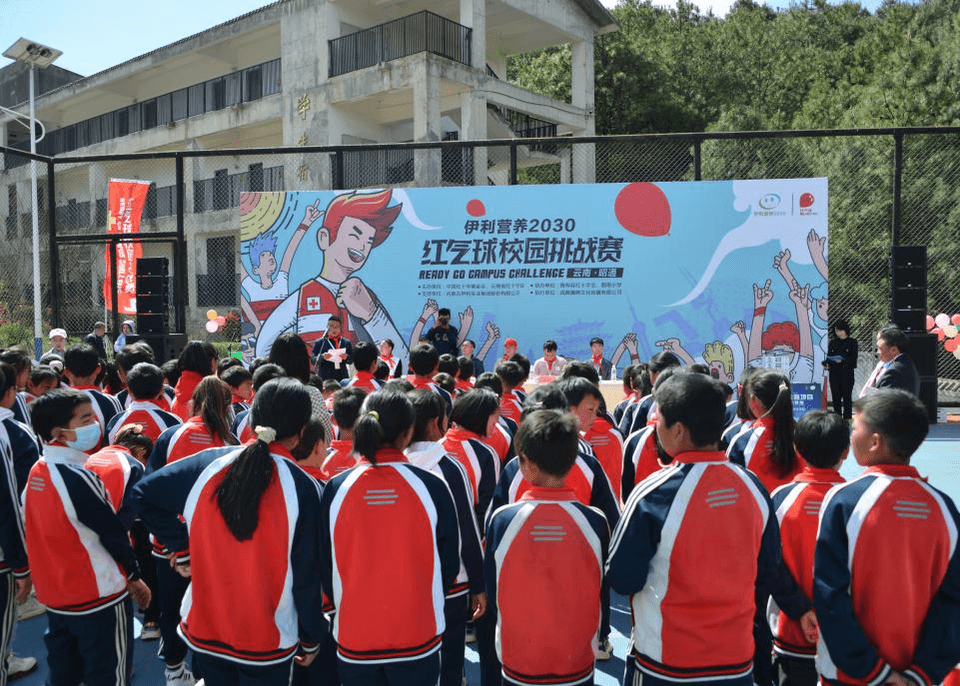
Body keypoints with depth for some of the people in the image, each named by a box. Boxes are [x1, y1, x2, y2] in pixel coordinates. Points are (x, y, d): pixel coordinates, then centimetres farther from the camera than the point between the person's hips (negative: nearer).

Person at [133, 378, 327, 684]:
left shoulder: (210, 464, -11)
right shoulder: (303, 488, -20)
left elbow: (144, 494, 2)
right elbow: (306, 576, -14)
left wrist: (183, 548, 6)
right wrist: (312, 639, 1)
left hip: (203, 631, 3)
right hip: (268, 644, -3)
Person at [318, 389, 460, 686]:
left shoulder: (336, 489, -12)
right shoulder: (431, 487, -15)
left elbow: (325, 567, 0)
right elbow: (449, 564, -3)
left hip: (354, 640, 1)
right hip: (419, 639, -1)